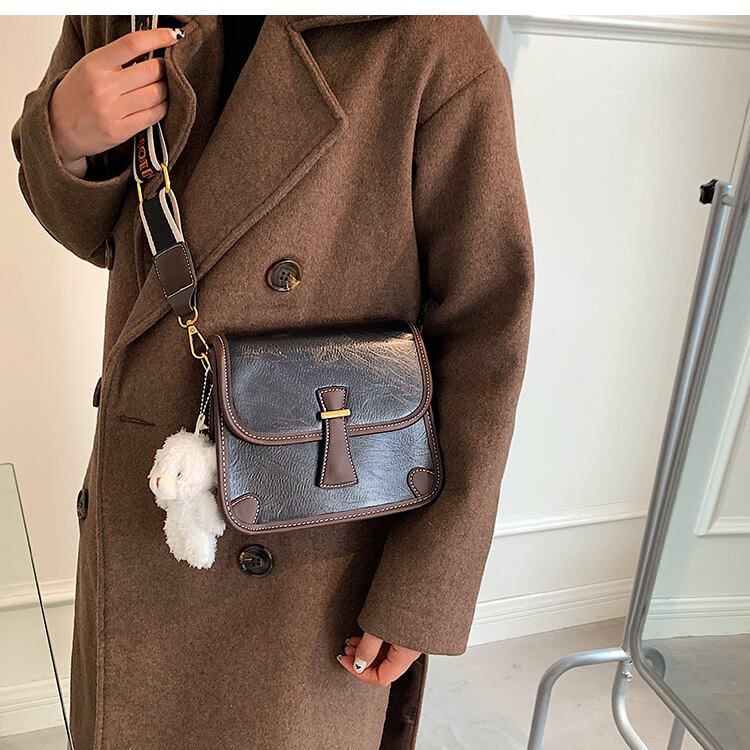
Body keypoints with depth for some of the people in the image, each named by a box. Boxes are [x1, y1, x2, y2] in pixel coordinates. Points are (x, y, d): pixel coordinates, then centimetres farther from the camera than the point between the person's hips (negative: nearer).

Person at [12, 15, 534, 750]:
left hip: (309, 554, -4)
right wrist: (64, 136, -12)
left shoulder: (435, 49, -16)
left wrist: (424, 591, -13)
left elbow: (484, 334, -15)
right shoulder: (117, 21, 1)